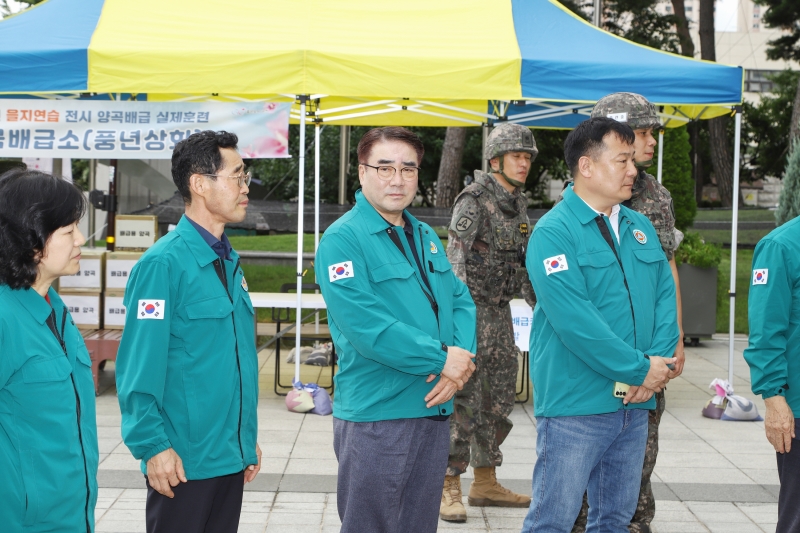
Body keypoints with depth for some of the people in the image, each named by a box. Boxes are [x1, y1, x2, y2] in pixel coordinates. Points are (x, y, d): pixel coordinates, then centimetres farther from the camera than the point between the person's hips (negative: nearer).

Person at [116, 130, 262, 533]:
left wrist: (247, 439, 17)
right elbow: (139, 367, -17)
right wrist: (153, 446, -19)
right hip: (183, 461, -8)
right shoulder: (164, 263, -14)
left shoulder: (229, 261, 11)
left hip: (231, 458, 8)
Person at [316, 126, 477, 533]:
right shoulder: (342, 240, -12)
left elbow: (460, 300, 11)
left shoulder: (426, 237, 14)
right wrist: (442, 359, -19)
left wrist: (461, 355, -10)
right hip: (376, 414, -7)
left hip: (435, 409, 7)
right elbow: (364, 325, -22)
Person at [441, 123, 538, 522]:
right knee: (463, 398, -9)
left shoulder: (518, 204, 12)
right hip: (472, 308, -8)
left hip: (500, 310, 8)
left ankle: (485, 482, 23)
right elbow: (455, 257, -21)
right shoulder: (474, 201, -13)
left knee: (498, 398, 13)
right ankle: (447, 487, -2)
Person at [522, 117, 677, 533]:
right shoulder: (554, 232, -12)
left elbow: (665, 296, 9)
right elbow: (575, 321, -20)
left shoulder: (639, 227, 12)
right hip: (575, 406, -7)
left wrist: (659, 361, -8)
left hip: (635, 404, 7)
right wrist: (640, 369, -16)